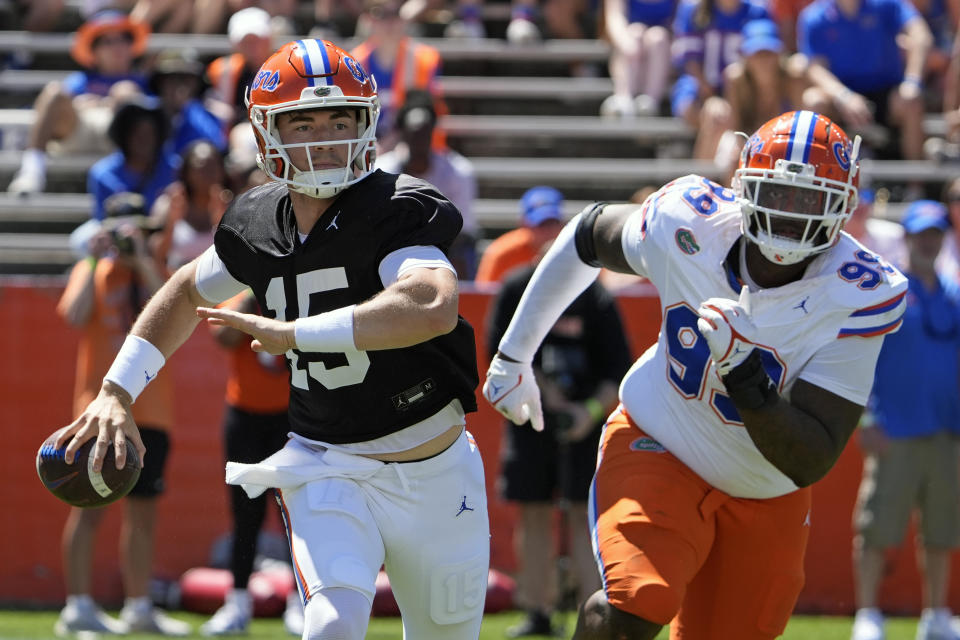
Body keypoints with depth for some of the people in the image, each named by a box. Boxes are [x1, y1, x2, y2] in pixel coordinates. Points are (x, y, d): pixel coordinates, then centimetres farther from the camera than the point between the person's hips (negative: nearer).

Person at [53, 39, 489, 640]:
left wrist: (292, 333, -33)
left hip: (434, 472, -2)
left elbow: (434, 307, -39)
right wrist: (115, 393, 15)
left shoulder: (396, 210, -18)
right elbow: (188, 291, 22)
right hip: (327, 471, 2)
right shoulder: (257, 224, 0)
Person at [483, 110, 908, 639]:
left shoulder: (857, 298, -25)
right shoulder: (688, 227, -20)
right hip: (659, 448, -1)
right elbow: (587, 235, 5)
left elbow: (809, 464, -28)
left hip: (766, 501, 1)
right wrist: (514, 353, 14)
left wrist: (744, 373, -43)